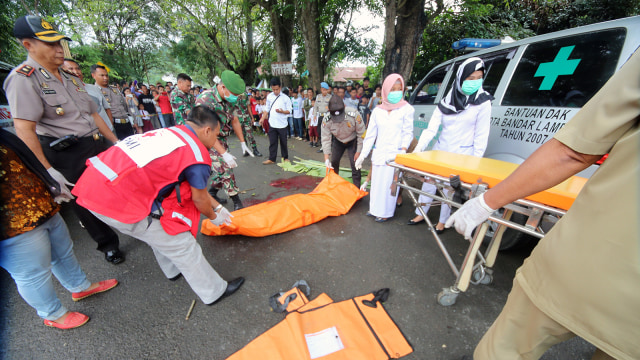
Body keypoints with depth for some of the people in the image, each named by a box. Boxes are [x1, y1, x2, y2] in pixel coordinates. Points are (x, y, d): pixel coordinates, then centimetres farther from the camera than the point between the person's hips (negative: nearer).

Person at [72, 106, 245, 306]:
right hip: (121, 202, -9)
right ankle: (214, 292, 23)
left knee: (159, 232, 28)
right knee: (183, 246, 4)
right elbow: (199, 199, 0)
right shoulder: (197, 154, -14)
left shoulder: (171, 132, 12)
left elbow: (195, 185, 20)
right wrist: (214, 216, 21)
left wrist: (217, 206, 28)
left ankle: (174, 270, 51)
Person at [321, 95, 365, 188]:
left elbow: (361, 134, -22)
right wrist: (326, 158, -24)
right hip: (338, 141, 3)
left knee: (355, 165, -9)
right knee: (333, 162, 8)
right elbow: (326, 138, -20)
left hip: (353, 141, -2)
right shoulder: (326, 120, -29)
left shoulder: (354, 114, -35)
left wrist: (358, 151, -16)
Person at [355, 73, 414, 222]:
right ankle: (375, 209, 29)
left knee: (389, 183, 1)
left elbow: (408, 132, -3)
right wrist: (363, 155, 5)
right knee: (376, 182, 11)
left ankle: (386, 212, 18)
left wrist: (403, 150, -20)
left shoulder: (406, 109, 0)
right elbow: (370, 134, 8)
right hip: (379, 153, 4)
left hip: (395, 154, -3)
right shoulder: (378, 111, 8)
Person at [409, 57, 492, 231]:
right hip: (440, 149, 3)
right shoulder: (447, 100, 3)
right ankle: (420, 214, 27)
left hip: (462, 154, -3)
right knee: (429, 181, 8)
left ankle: (442, 221, 20)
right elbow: (432, 127, -4)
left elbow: (481, 135, -4)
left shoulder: (483, 103, -4)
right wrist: (419, 147, -17)